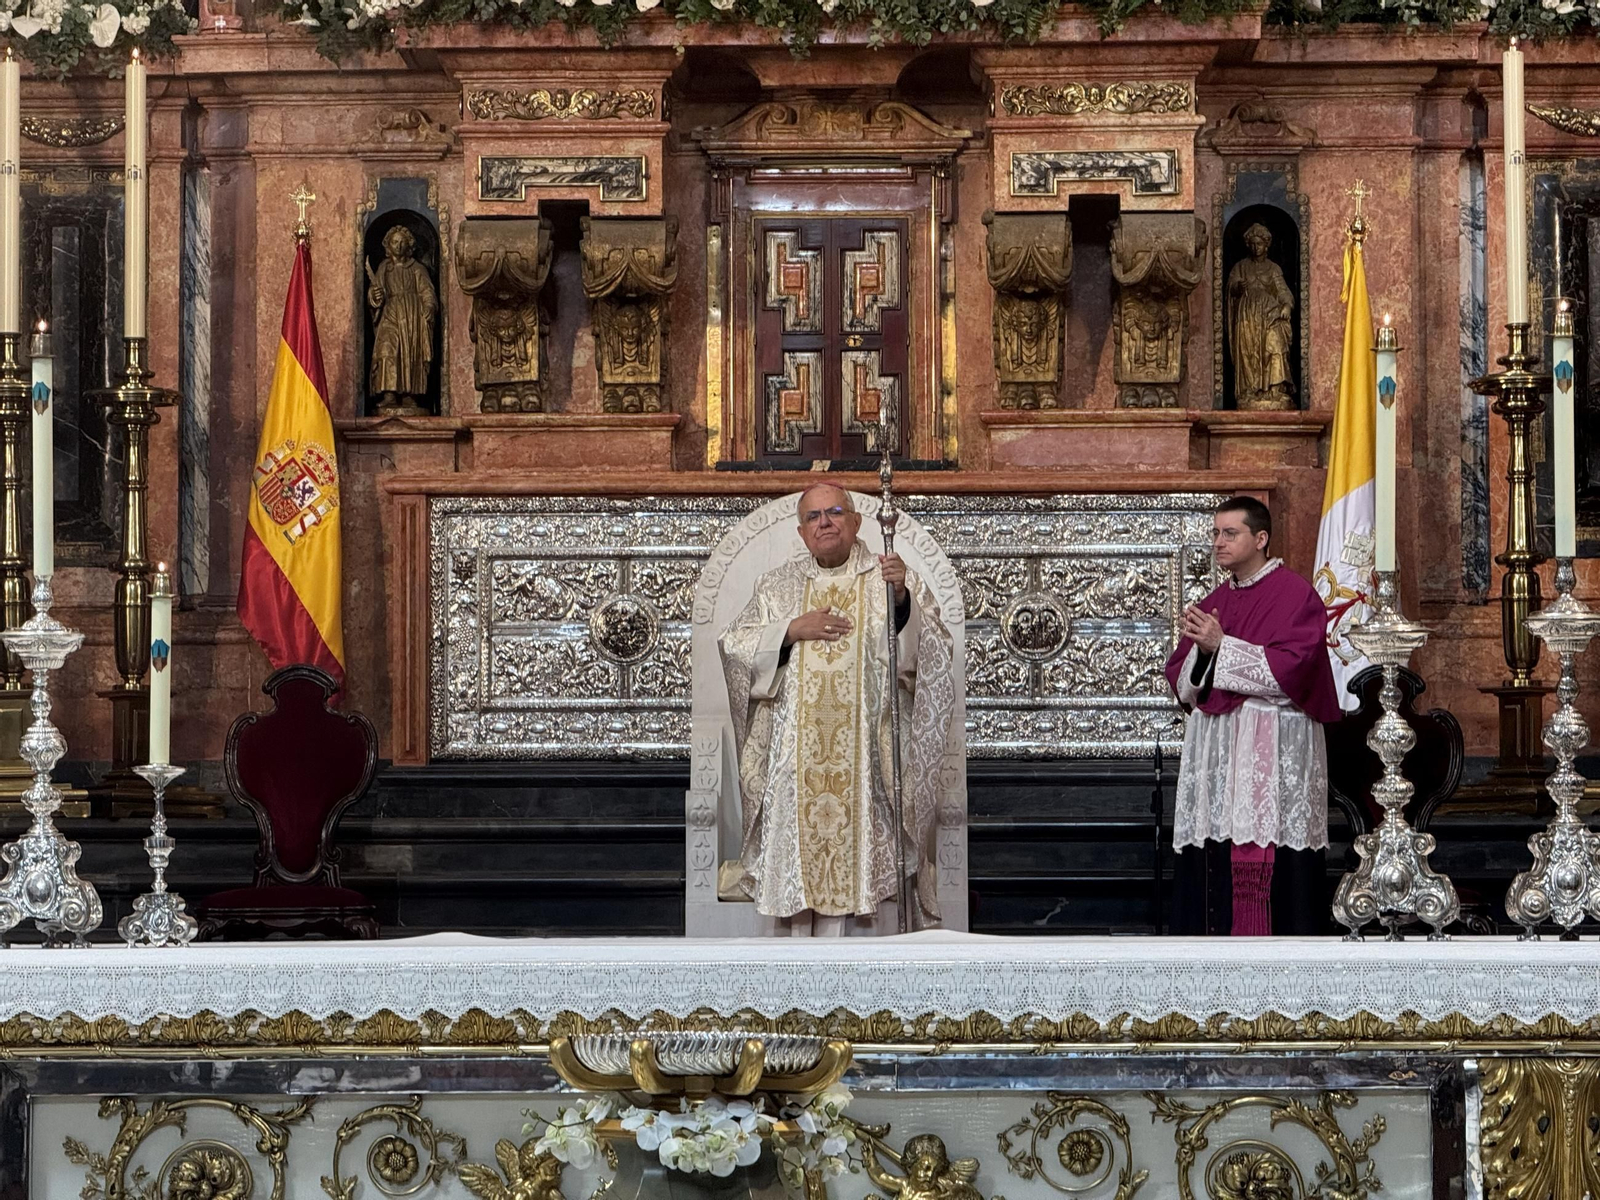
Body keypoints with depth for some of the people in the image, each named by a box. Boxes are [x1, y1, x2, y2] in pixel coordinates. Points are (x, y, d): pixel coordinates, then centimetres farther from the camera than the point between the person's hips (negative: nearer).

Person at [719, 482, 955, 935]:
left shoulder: (892, 579, 7)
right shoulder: (778, 586, 14)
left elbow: (935, 651, -4)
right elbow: (733, 647, 8)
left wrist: (902, 599, -20)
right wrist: (791, 631, -6)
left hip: (870, 757, -2)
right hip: (797, 760, 2)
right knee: (804, 848, -2)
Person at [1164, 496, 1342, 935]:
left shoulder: (1295, 595, -3)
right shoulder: (1213, 604, 17)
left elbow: (1288, 671, -15)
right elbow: (1182, 685, 13)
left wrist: (1221, 646, -13)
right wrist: (1200, 649, -7)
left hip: (1273, 757, -6)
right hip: (1214, 750, 6)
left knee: (1270, 863, -9)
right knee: (1212, 862, 2)